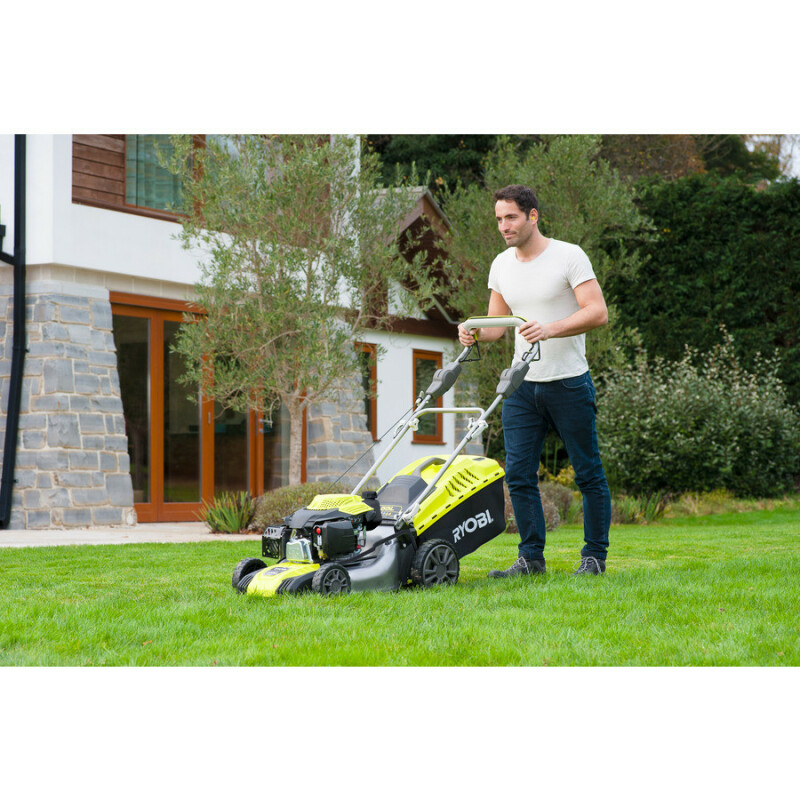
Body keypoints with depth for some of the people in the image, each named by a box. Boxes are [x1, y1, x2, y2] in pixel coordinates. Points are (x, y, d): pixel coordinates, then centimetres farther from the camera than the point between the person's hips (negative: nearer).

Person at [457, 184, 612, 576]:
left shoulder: (569, 256, -9)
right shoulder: (501, 265, 10)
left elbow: (597, 312, -17)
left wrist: (550, 329, -30)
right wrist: (476, 332, -8)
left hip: (569, 382, -5)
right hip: (522, 385, 6)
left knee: (588, 474, 3)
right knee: (518, 474, 1)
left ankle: (594, 556, 13)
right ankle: (531, 556, 10)